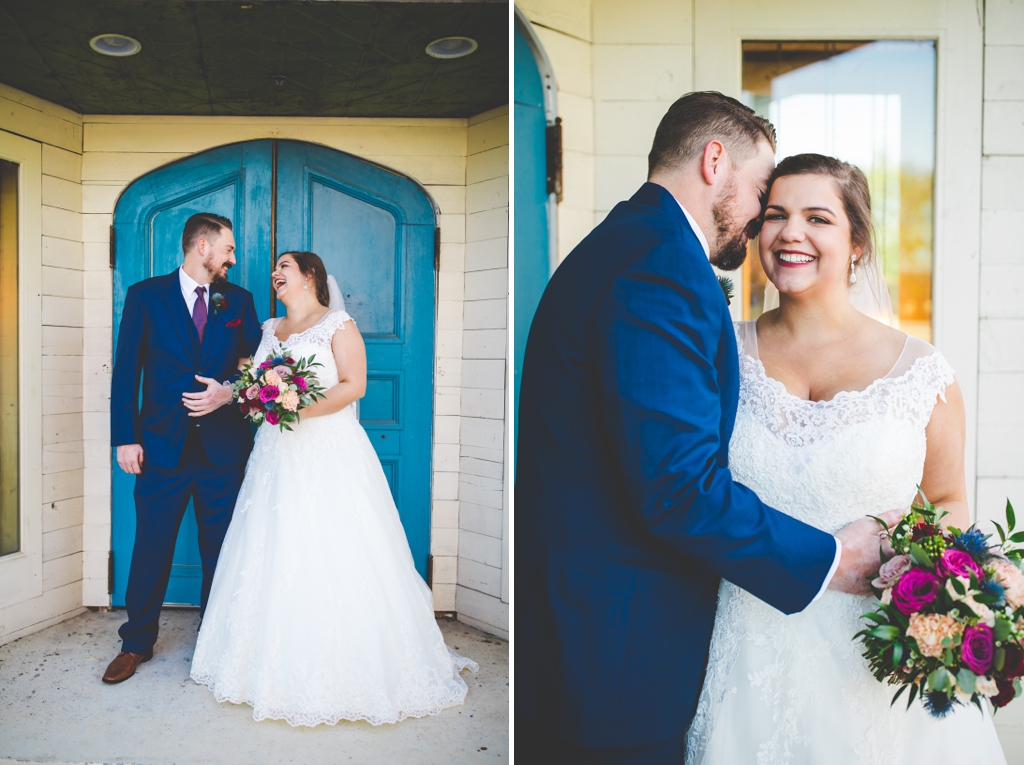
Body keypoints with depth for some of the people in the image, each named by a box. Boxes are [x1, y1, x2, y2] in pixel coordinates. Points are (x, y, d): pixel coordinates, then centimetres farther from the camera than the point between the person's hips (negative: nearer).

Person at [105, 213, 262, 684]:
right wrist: (125, 437, -6)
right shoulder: (145, 296, 2)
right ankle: (137, 643, 26)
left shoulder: (239, 301, 8)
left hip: (223, 447, 2)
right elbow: (126, 371, -1)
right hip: (163, 445, -1)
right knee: (151, 548, 7)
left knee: (220, 551, 10)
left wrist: (229, 392, -11)